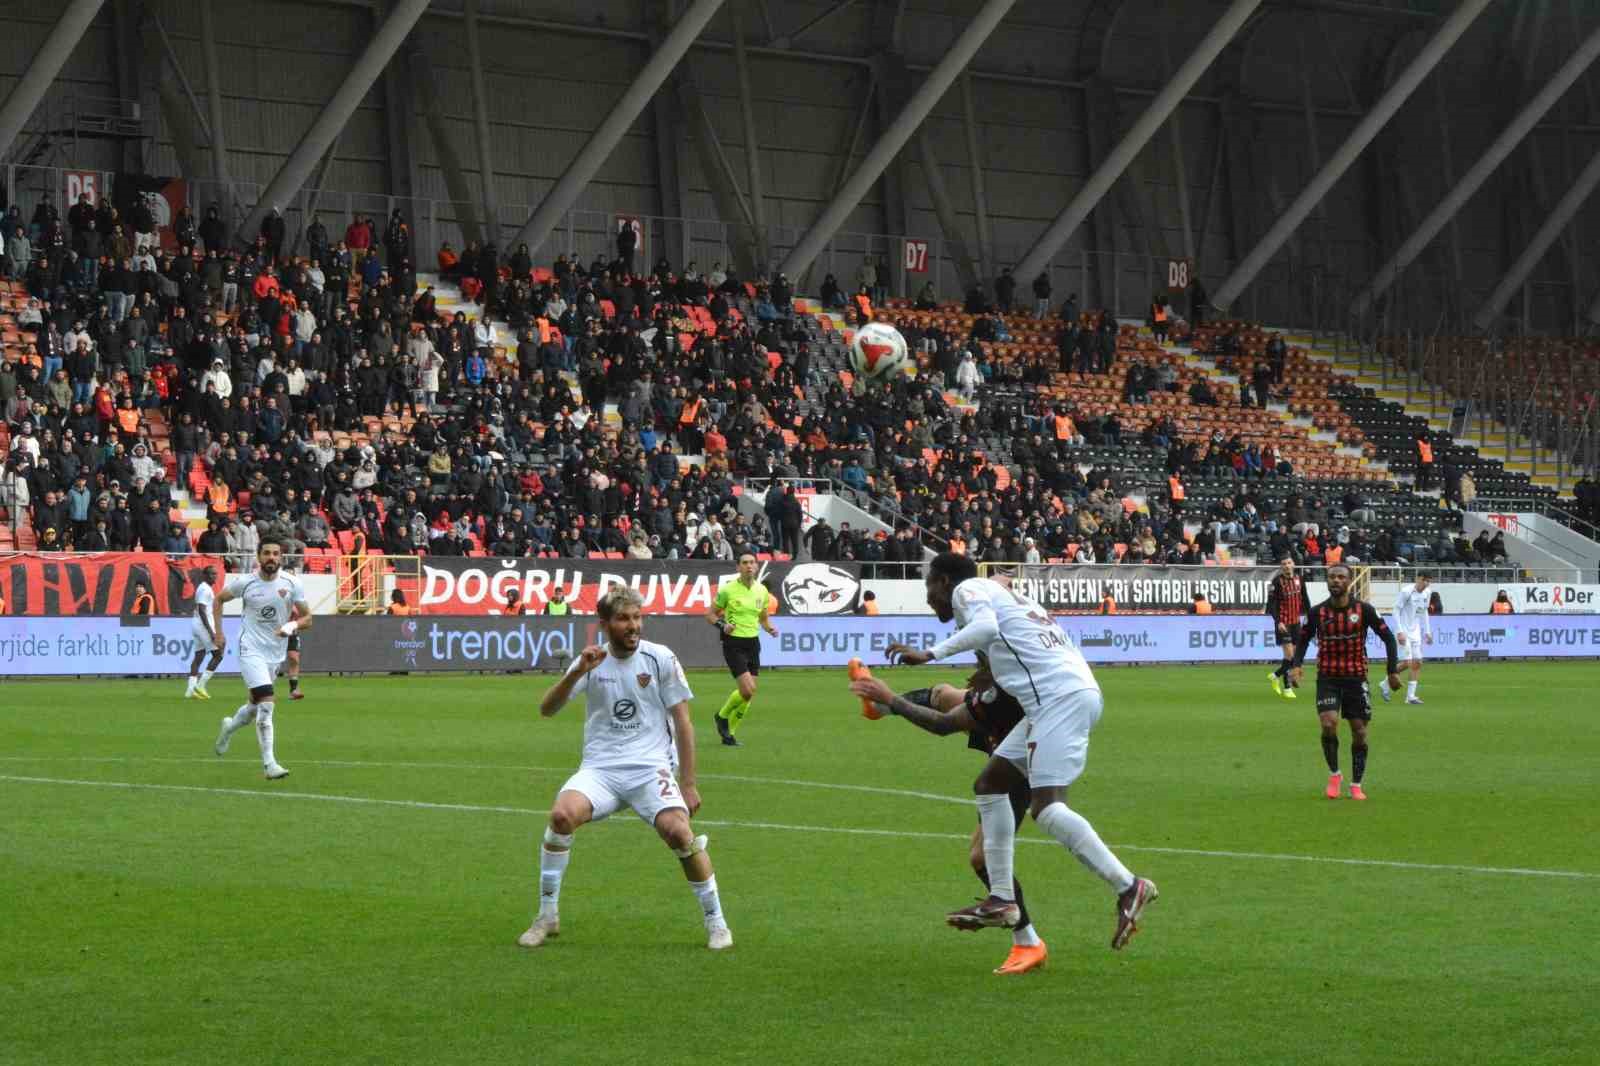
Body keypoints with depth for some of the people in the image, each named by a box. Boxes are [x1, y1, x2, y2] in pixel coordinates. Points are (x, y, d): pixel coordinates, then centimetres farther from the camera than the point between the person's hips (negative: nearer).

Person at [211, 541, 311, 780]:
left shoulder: (291, 585, -4)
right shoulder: (244, 582, -7)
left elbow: (307, 618, 1)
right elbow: (218, 600, 10)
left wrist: (293, 626, -20)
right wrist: (218, 632, 3)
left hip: (276, 653, 4)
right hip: (251, 651, -4)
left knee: (256, 707, 16)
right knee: (266, 704, -19)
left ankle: (230, 726, 49)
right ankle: (268, 763, -16)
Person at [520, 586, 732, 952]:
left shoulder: (661, 659, 0)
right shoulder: (592, 661, 5)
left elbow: (683, 723, 3)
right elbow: (546, 709, -2)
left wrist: (687, 783, -1)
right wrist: (577, 673, -18)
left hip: (651, 768, -1)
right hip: (599, 768, 1)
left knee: (678, 830, -27)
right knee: (562, 814, -28)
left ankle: (716, 922, -6)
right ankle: (547, 917, -11)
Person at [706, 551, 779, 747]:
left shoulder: (762, 591, 6)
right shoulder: (727, 590, -8)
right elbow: (710, 614, 1)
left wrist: (770, 628, -2)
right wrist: (722, 625, -18)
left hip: (753, 643, 5)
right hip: (733, 643, -5)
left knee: (749, 694, 3)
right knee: (747, 690, -16)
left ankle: (729, 733, 19)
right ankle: (722, 716, 11)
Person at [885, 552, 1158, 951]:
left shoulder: (967, 588, 2)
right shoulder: (1000, 594, 30)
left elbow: (986, 626, -19)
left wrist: (929, 654, -21)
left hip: (1061, 697, -10)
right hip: (1072, 693, 10)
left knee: (1046, 806, -17)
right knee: (990, 783, 14)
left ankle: (1128, 888, -17)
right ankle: (1001, 900, 13)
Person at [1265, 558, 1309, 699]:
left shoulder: (1299, 579, 5)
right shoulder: (1277, 582, -11)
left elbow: (1305, 599, 14)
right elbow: (1271, 604, -14)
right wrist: (1278, 621, -23)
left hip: (1296, 621, 6)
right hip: (1283, 623, -6)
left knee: (1297, 654, 8)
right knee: (1289, 654, -11)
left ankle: (1276, 676, 29)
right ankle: (1287, 688, 0)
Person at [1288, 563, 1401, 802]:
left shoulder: (1363, 610, -6)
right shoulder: (1317, 612, -3)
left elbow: (1387, 637, 2)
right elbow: (1303, 639, 11)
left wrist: (1393, 670, -3)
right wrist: (1296, 665, -6)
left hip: (1356, 677, 0)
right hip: (1327, 677, 0)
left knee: (1359, 732, 3)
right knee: (1329, 724, -19)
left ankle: (1356, 785, 17)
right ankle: (1334, 775, 4)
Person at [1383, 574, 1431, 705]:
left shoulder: (1426, 593, 7)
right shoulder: (1406, 591, -16)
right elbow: (1396, 611, -15)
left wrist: (1427, 632, 15)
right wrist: (1399, 632, -21)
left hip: (1415, 632, 7)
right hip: (1404, 632, -7)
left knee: (1417, 663, 1)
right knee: (1408, 663, -14)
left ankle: (1410, 696, 7)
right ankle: (1385, 686, 5)